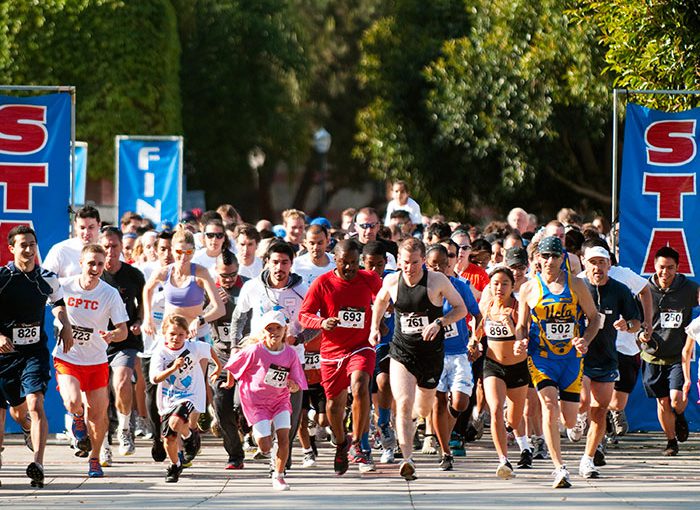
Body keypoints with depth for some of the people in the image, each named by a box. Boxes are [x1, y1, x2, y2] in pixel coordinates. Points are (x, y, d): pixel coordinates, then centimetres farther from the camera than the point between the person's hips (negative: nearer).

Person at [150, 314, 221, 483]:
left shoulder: (194, 347, -13)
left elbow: (209, 349, 11)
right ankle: (176, 464, 34)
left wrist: (218, 366, 26)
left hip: (190, 397, -2)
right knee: (169, 439, 5)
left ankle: (188, 435, 4)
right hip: (168, 399, 2)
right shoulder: (161, 352, -14)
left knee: (175, 423, -30)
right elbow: (155, 378, -24)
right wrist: (173, 368, -36)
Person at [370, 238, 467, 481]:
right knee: (403, 404, -19)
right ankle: (407, 459, -22)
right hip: (401, 353, 0)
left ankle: (409, 417, 55)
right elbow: (381, 300, 21)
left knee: (424, 409, 17)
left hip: (431, 354, 0)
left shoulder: (437, 281, -11)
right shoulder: (392, 281, -3)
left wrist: (439, 323, -19)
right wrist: (375, 327, 13)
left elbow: (461, 308, -4)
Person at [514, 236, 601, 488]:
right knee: (550, 408, -22)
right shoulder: (528, 289, 3)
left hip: (571, 357, 1)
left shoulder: (576, 285, 1)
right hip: (541, 359, -1)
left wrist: (585, 340, -11)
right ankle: (559, 468, -20)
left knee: (569, 420, 2)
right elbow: (521, 325, 12)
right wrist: (520, 342, -10)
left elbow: (594, 318, 8)